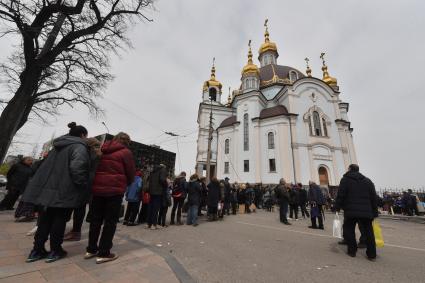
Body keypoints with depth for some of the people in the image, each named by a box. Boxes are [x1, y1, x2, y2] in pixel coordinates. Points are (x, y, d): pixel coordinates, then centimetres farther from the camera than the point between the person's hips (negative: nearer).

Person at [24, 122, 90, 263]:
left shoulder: (58, 146, 15)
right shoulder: (79, 147, -14)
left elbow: (48, 167, 19)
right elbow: (76, 167, -27)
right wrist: (84, 186, -17)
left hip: (48, 189, 8)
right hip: (65, 192, -8)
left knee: (45, 220, 18)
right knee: (59, 220, 6)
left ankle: (37, 250, 27)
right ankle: (55, 251, 18)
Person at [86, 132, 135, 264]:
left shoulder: (102, 149, 11)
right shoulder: (126, 152, -6)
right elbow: (131, 173, -3)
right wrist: (125, 184, 15)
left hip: (97, 188, 6)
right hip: (115, 190, -6)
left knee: (95, 219, 17)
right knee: (110, 221, 5)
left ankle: (91, 249, 28)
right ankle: (103, 253, 11)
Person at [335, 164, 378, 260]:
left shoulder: (345, 180, -3)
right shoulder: (368, 181, 12)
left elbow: (340, 195, -9)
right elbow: (374, 198, 10)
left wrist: (337, 207, 0)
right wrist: (375, 212, 14)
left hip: (351, 211, -4)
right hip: (366, 212, 4)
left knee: (349, 230, 10)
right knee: (368, 232, 14)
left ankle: (352, 250, 14)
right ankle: (372, 254, 17)